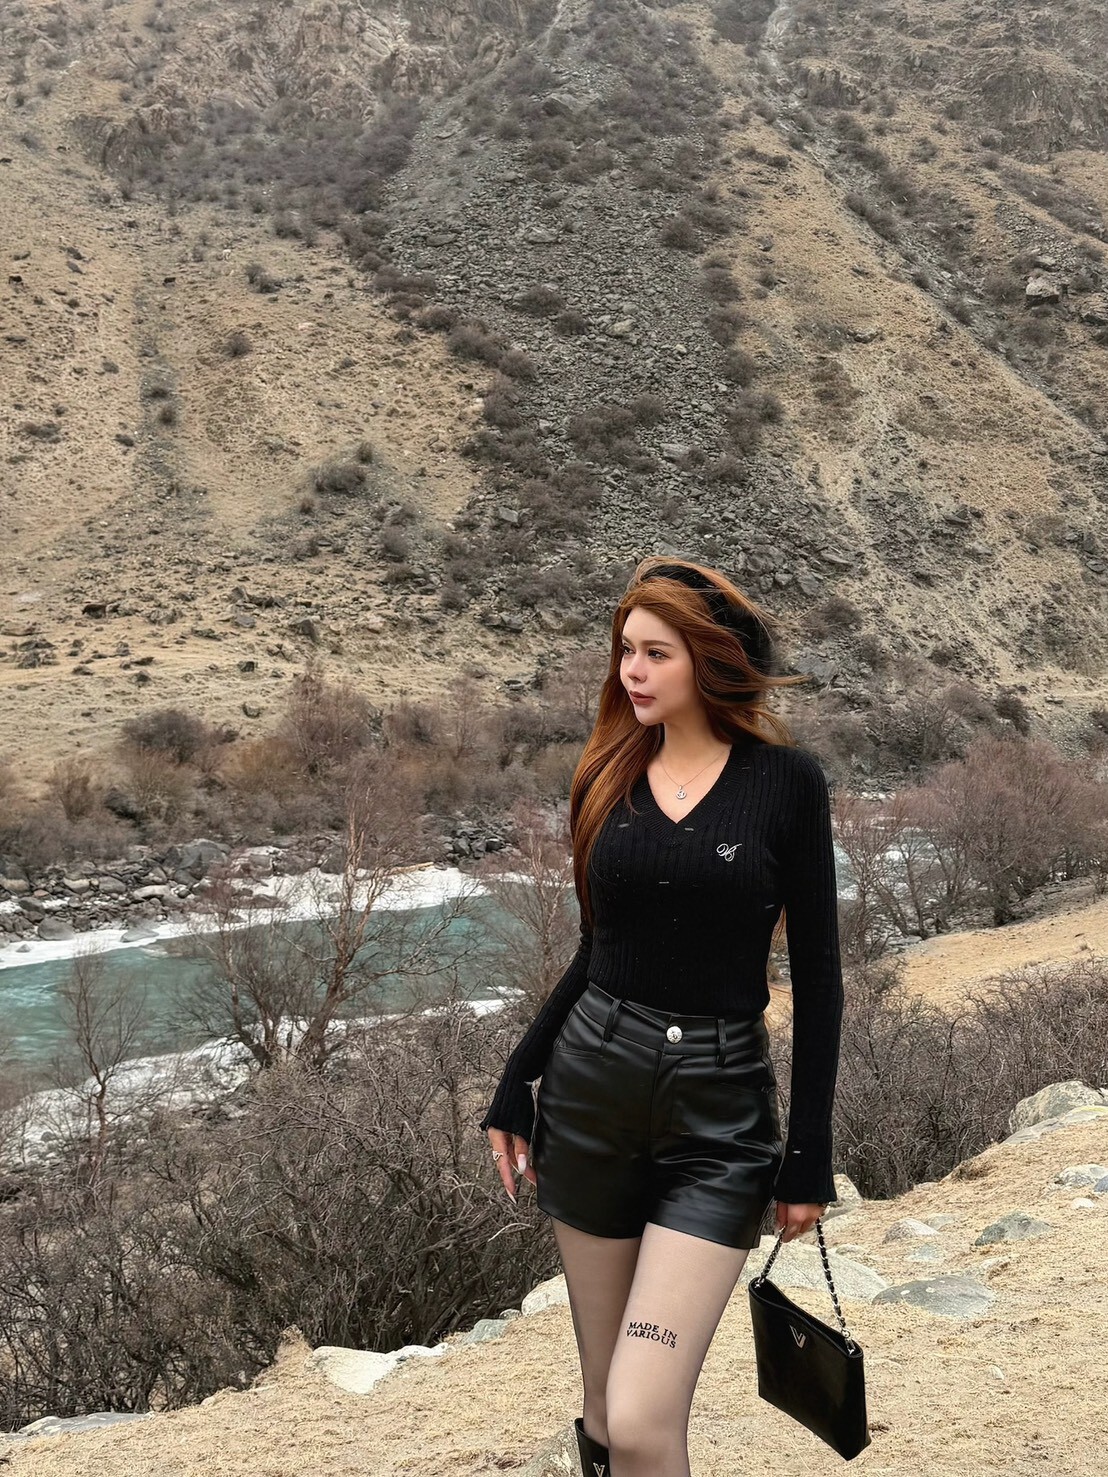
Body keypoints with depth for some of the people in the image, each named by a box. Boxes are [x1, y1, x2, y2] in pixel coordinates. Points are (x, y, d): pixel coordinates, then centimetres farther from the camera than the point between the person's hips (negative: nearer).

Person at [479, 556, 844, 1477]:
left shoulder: (786, 779, -5)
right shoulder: (608, 779, 6)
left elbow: (816, 972, -3)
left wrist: (811, 1153, -5)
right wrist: (516, 1086, 12)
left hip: (720, 1120, -4)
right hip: (591, 1089, 4)